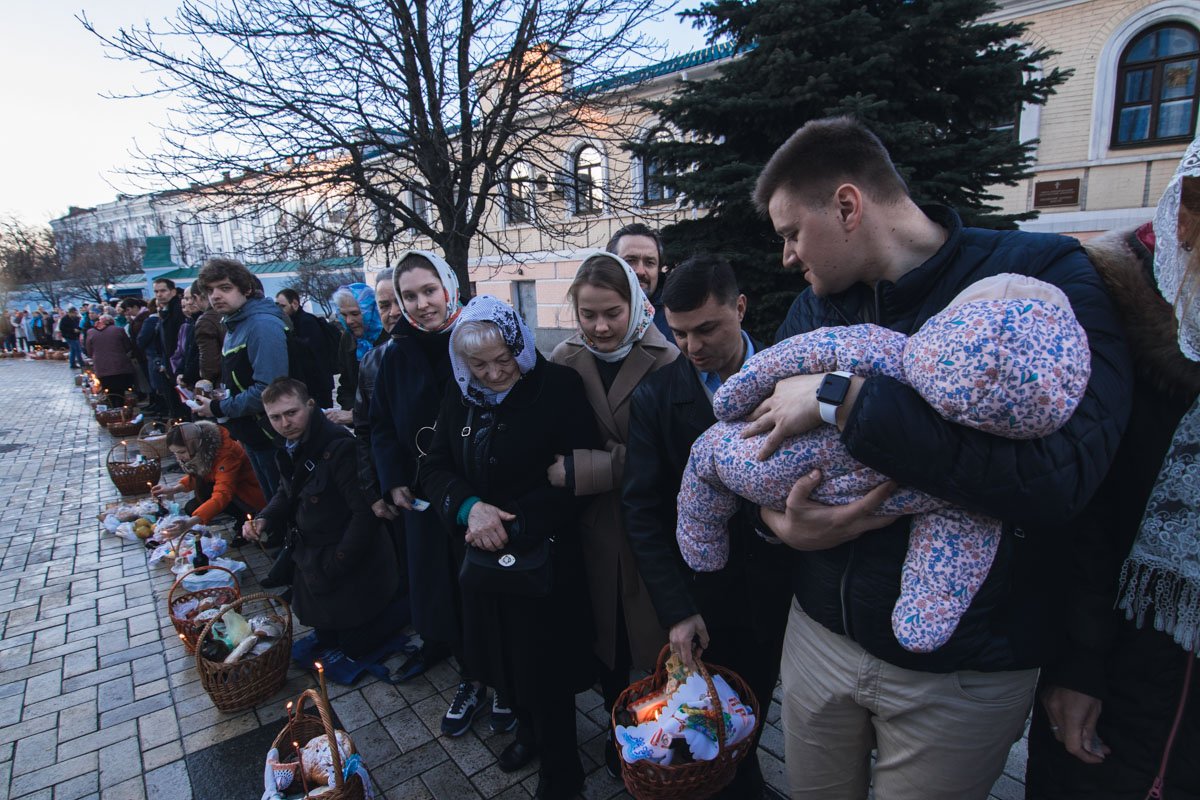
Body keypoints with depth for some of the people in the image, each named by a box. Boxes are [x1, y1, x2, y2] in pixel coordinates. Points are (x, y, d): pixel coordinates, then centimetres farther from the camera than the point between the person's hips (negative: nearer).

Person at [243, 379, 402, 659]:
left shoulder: (338, 447, -27)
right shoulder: (292, 449, 2)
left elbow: (365, 512, -28)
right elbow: (286, 494, 18)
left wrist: (336, 565, -22)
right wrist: (263, 520, -3)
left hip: (351, 570, -8)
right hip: (312, 565, 8)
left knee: (355, 646, 5)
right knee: (326, 641, 21)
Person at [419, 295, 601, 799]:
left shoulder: (559, 387, -15)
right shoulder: (459, 399, 2)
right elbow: (435, 469, 2)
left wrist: (513, 524, -20)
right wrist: (469, 508, -18)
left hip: (544, 555, -5)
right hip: (484, 555, 5)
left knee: (546, 663, 9)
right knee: (504, 654, 20)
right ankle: (527, 729, 49)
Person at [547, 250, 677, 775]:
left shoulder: (664, 358, -13)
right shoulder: (563, 361, -2)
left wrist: (582, 470, -21)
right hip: (593, 528, 3)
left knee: (657, 634, 15)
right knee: (607, 630, 19)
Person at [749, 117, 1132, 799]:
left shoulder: (1045, 276, -15)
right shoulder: (813, 309, 1)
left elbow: (1059, 473, -31)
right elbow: (749, 448, 5)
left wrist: (840, 398, -28)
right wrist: (779, 522, -16)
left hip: (964, 672, -4)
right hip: (819, 633, 5)